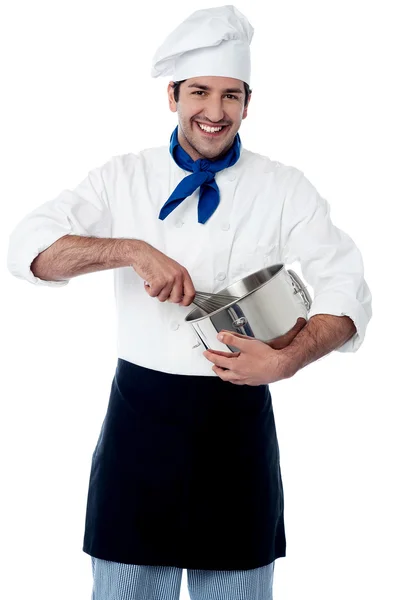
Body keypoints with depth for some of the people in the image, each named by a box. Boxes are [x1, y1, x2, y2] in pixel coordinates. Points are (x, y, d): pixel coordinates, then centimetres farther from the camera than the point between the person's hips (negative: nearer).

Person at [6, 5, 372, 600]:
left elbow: (348, 294, -1)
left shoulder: (284, 189, 2)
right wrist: (132, 250, -21)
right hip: (142, 415, 0)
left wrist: (287, 361, -19)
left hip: (239, 421, 0)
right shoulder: (124, 178, 2)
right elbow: (27, 247, -7)